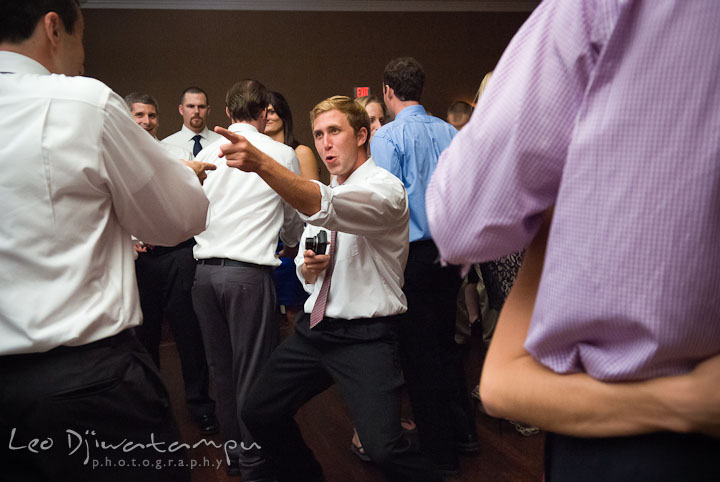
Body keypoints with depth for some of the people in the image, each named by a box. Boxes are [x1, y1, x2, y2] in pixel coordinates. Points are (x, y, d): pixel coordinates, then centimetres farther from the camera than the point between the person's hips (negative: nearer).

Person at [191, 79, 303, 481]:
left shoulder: (207, 153, 10)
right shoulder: (282, 153, 0)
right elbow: (295, 219, 13)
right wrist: (289, 243, 35)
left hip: (205, 270, 5)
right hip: (249, 272, -5)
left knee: (223, 368, 15)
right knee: (253, 371, 4)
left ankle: (234, 450, 30)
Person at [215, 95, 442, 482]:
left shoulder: (385, 188, -12)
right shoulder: (319, 191, 12)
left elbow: (327, 207, -35)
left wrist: (261, 164, -46)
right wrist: (308, 268, -5)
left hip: (365, 336, -7)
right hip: (314, 329, 8)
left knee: (384, 447, -22)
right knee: (259, 414, 12)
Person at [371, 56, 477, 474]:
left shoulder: (387, 137, -12)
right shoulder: (451, 133, 4)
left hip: (412, 254, -6)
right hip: (450, 252, 6)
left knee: (419, 352, 6)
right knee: (447, 341, 20)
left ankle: (440, 453, 17)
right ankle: (464, 433, 31)